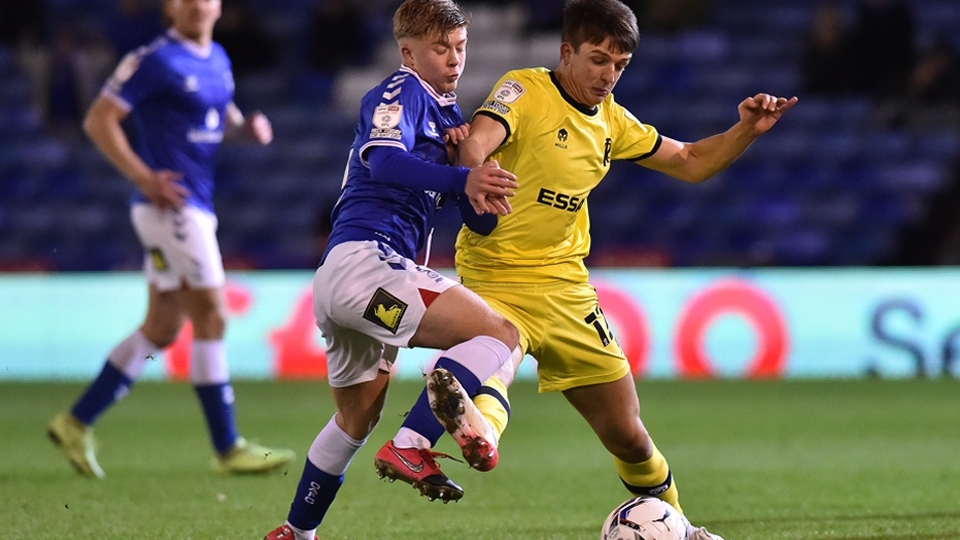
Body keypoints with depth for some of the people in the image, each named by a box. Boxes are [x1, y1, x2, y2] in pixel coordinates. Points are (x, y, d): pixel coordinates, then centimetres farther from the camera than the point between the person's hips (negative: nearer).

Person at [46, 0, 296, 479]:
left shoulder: (217, 60, 14)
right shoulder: (155, 61, -11)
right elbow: (98, 120, -12)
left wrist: (247, 126, 6)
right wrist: (144, 177, -18)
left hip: (196, 210, 9)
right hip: (171, 204, -9)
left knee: (161, 330, 10)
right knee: (210, 318, -8)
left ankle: (76, 422, 16)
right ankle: (228, 448, -3)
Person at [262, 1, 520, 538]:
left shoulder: (447, 114, 24)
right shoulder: (400, 93, -2)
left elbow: (475, 219, 18)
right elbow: (384, 159, -24)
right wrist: (463, 178, -36)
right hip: (365, 258, -10)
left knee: (358, 418, 27)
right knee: (500, 333, -19)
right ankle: (411, 448, -30)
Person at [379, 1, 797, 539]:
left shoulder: (610, 120, 11)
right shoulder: (525, 90, -9)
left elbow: (691, 162, 22)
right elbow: (478, 142, -29)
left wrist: (747, 131, 5)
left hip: (566, 288, 6)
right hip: (495, 280, -6)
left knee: (628, 435, 12)